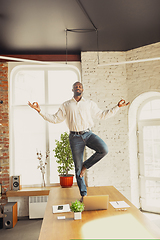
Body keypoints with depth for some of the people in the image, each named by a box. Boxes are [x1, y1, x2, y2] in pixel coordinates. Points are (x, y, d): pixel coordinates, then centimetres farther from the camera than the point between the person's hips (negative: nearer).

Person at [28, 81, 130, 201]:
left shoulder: (90, 104, 13)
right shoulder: (66, 105, 13)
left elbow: (102, 115, 16)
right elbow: (55, 119, 12)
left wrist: (118, 106, 10)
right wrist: (40, 111, 5)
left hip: (88, 134, 1)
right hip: (75, 137, -1)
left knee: (104, 149, -26)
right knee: (78, 168, 1)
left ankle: (85, 165, -2)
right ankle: (84, 194, 16)